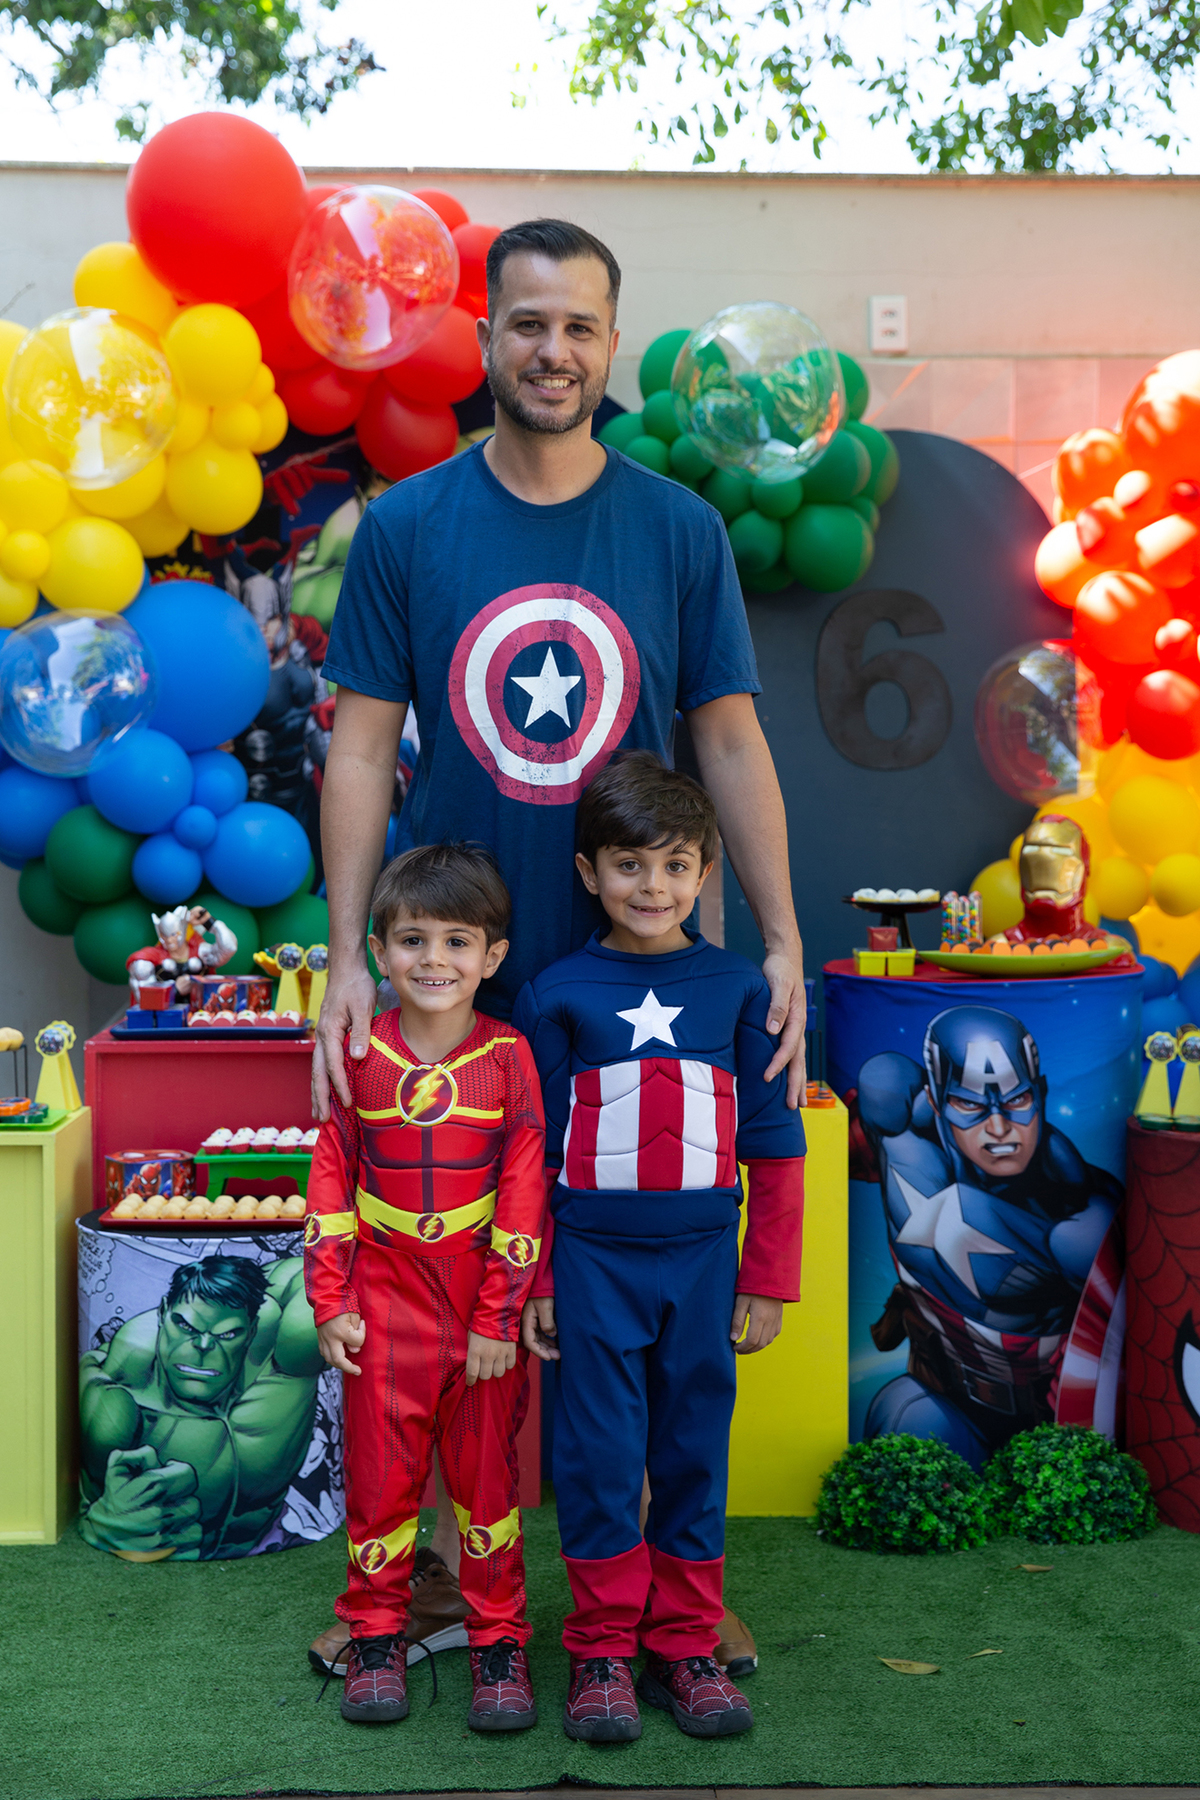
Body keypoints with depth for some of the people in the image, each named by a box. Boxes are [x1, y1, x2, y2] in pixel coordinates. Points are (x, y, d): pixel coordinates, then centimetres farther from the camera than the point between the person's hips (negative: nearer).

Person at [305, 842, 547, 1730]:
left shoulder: (508, 1057, -6)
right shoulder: (361, 1054, -1)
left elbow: (524, 1191, -6)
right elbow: (331, 1181, 3)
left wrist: (500, 1317, -8)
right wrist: (330, 1305, 0)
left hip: (485, 1306, -1)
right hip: (386, 1300, 1)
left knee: (487, 1467, 8)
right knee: (381, 1465, 8)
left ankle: (499, 1639, 21)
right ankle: (376, 1634, 24)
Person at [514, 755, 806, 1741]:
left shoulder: (739, 987, 1)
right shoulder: (557, 994, -2)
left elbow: (774, 1142, 6)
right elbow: (533, 1152, 4)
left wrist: (767, 1281, 5)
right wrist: (530, 1282, 3)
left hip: (703, 1259, 1)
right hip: (593, 1260, -1)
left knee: (695, 1449, 9)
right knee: (600, 1454, 3)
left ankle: (686, 1645, 22)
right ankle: (603, 1650, 17)